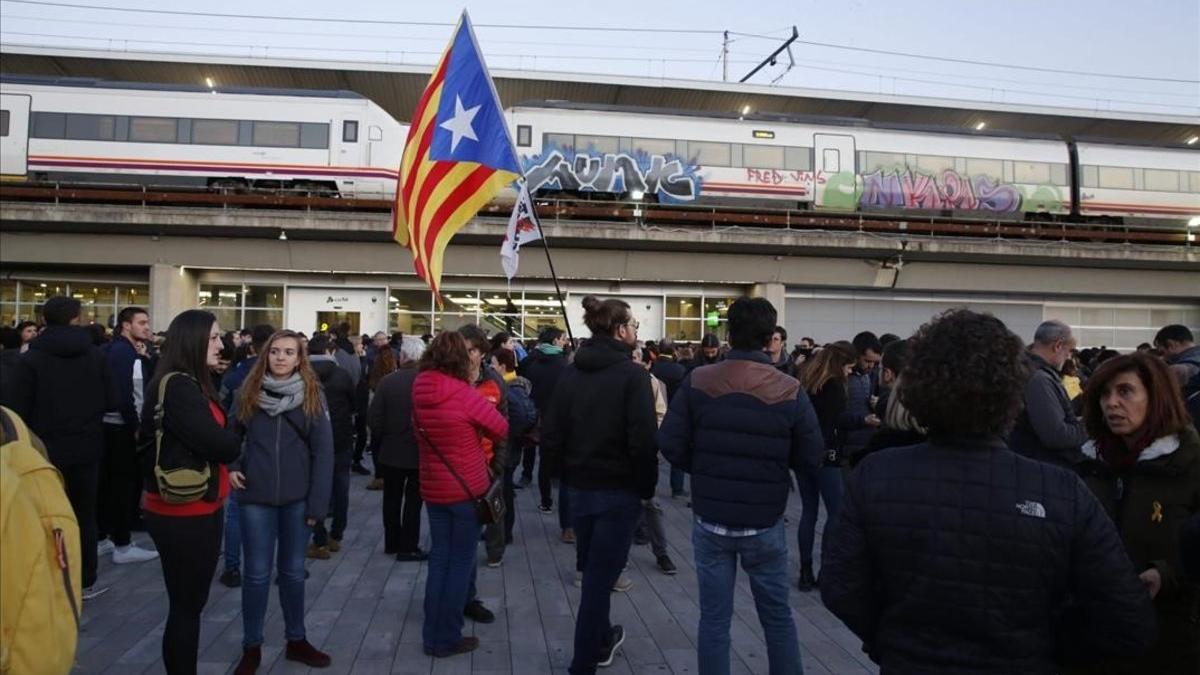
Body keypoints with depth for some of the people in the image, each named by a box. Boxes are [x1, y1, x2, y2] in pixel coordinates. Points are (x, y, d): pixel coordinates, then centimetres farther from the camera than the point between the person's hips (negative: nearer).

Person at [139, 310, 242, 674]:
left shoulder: (192, 383, 11)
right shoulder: (177, 387, -19)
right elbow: (219, 443, -22)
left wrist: (224, 467, -8)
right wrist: (236, 443, -3)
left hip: (201, 507, 9)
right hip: (182, 514, -9)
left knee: (192, 601, 18)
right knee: (186, 605, 3)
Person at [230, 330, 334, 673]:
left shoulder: (312, 395, -4)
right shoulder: (248, 392, 1)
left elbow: (323, 451, -6)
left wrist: (318, 502, -10)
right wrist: (230, 467, -8)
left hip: (297, 498, 0)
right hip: (255, 498, 0)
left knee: (293, 571, 13)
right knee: (257, 573, 8)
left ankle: (296, 640, 29)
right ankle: (251, 647, 23)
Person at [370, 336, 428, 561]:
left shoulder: (387, 381, -12)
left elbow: (374, 419, -11)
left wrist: (383, 439, 6)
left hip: (391, 451, 2)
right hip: (421, 452, -2)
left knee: (392, 499, 18)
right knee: (413, 500, 10)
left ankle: (392, 543, 29)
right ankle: (408, 547, 12)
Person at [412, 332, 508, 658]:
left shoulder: (419, 392, -1)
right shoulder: (464, 393, -19)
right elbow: (501, 428, -9)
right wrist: (483, 407, 9)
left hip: (433, 489, 6)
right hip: (466, 489, -5)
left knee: (439, 559, 15)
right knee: (461, 561, 6)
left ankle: (432, 634, 22)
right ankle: (447, 638, 14)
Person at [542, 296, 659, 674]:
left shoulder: (570, 373, 2)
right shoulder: (631, 373, -14)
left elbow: (551, 436, 1)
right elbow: (644, 441, -21)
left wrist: (567, 477, 13)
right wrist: (647, 487, -7)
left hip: (579, 488, 6)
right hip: (618, 491, -6)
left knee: (592, 572, 22)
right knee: (599, 578, 4)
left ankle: (601, 640, 41)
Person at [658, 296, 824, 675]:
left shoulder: (697, 383, -9)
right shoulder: (790, 391, -10)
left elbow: (671, 446, -11)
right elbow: (811, 459, -7)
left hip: (710, 520, 0)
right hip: (765, 524, 0)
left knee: (714, 618, 11)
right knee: (777, 615, 18)